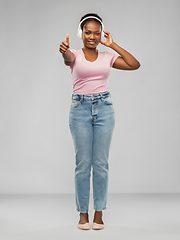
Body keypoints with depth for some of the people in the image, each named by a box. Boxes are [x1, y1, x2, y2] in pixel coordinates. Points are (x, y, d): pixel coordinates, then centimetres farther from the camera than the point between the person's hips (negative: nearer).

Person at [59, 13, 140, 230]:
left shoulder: (108, 57, 8)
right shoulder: (75, 56, 0)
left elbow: (135, 65, -2)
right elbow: (68, 58, -26)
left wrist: (113, 45, -2)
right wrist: (64, 50, -50)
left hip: (104, 108, 2)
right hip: (80, 108, -2)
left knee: (101, 163, 4)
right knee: (83, 163, 3)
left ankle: (99, 212, 16)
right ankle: (83, 213, 15)